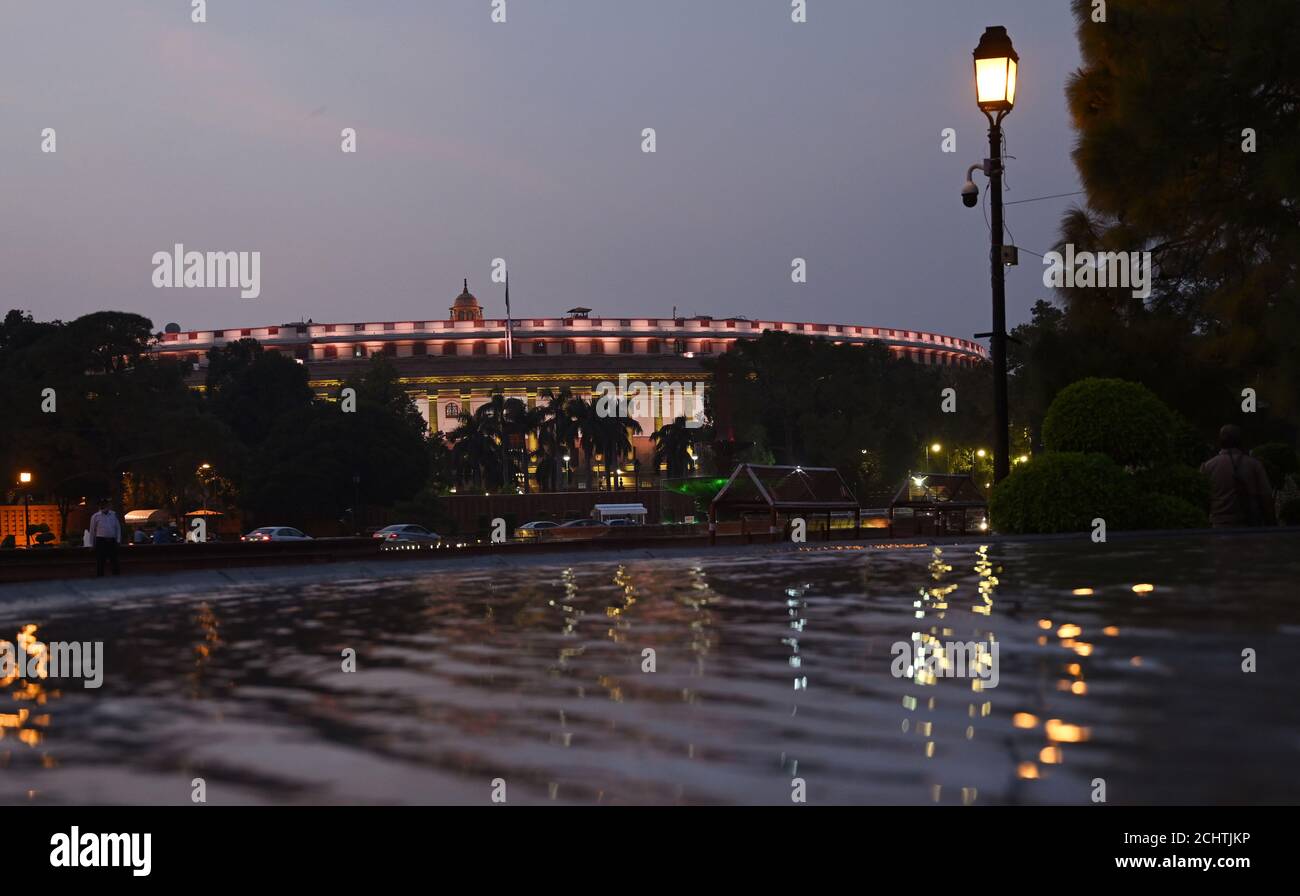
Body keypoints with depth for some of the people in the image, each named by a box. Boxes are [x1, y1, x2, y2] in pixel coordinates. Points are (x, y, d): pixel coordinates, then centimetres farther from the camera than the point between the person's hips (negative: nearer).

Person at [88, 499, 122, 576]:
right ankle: (99, 575, 4)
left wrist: (118, 539, 7)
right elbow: (92, 530, 8)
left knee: (113, 558, 7)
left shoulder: (113, 515, 11)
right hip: (100, 540, -3)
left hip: (112, 540, 3)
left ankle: (116, 573, 14)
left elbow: (118, 527, 15)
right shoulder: (95, 516, 3)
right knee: (100, 559, -2)